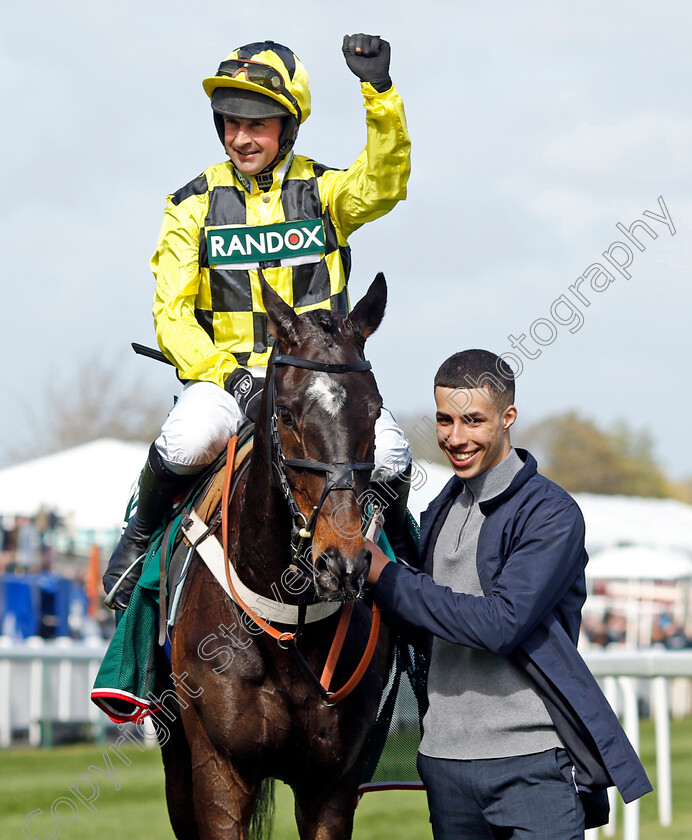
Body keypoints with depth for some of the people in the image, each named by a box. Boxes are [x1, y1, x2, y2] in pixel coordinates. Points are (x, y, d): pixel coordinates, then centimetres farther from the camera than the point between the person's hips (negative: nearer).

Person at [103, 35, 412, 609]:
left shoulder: (324, 192, 5)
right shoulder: (195, 206, 5)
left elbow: (384, 183, -18)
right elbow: (171, 314, 0)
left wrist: (380, 92, -32)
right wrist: (230, 374, -16)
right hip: (223, 371, 0)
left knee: (387, 457, -26)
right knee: (190, 439, -35)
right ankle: (143, 534, -2)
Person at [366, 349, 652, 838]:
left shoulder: (551, 513, -9)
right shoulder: (442, 510, 14)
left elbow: (502, 623, -20)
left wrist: (386, 576, -15)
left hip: (533, 763, -6)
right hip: (445, 761, 6)